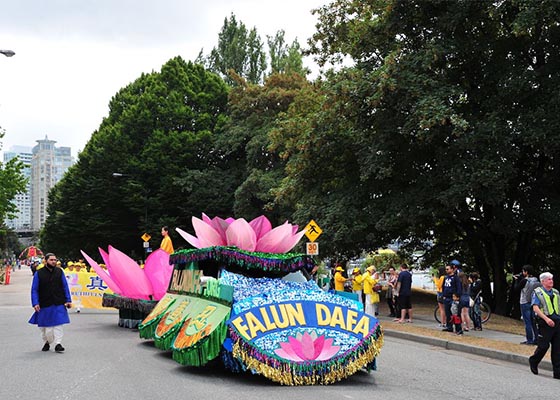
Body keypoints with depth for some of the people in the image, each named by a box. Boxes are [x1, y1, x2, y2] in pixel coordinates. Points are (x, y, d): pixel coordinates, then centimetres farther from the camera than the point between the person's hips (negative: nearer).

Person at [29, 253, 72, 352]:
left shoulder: (59, 272, 3)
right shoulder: (39, 274, -3)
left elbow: (65, 287, 7)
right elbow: (34, 290, -1)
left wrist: (68, 300, 2)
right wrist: (35, 303, -10)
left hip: (59, 304, 0)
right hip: (44, 304, 0)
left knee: (58, 324, -6)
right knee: (44, 326, 12)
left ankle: (58, 343, -3)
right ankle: (47, 342, 31)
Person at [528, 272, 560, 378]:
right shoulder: (537, 292, 0)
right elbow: (535, 308, -9)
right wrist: (546, 319, -20)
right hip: (545, 323, -5)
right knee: (543, 346, -5)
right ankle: (533, 362, 22)